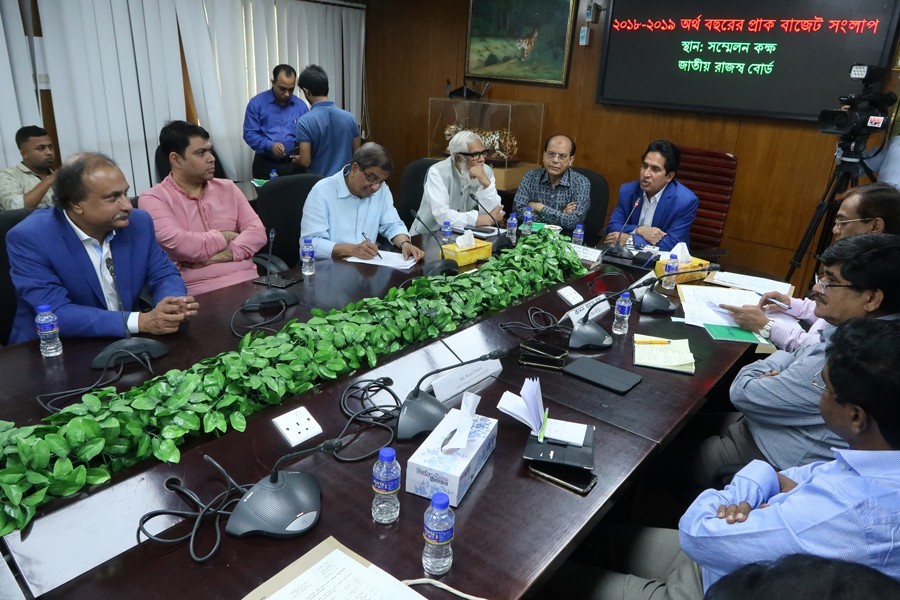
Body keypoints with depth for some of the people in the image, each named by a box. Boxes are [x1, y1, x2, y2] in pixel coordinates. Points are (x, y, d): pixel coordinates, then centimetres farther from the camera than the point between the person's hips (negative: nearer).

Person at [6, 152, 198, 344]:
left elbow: (164, 275, 2)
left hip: (125, 343, 4)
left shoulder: (138, 223, -5)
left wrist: (174, 304, -21)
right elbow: (56, 313, -22)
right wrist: (141, 322, -32)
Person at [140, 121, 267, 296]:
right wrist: (225, 237, 1)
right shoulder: (153, 199, 2)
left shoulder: (227, 188, 17)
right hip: (199, 292, -4)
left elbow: (257, 231, 5)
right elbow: (182, 246, -13)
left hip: (248, 283, 4)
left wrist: (228, 254, -11)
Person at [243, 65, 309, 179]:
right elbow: (249, 134, -5)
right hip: (265, 164, -2)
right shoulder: (257, 103, -2)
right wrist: (269, 145, -22)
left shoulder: (301, 106, 5)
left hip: (294, 165, 2)